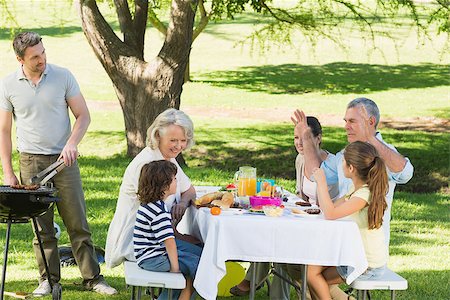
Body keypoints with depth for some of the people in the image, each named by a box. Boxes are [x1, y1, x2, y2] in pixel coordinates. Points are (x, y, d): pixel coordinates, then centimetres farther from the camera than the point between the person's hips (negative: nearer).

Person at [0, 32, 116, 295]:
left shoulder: (63, 76, -1)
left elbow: (83, 116, 2)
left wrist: (72, 143, -15)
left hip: (64, 160, 0)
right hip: (31, 162, 0)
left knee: (78, 223, 1)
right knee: (42, 226, 4)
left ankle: (93, 277, 7)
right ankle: (48, 279, 13)